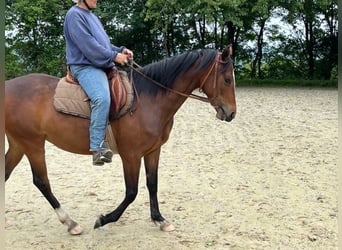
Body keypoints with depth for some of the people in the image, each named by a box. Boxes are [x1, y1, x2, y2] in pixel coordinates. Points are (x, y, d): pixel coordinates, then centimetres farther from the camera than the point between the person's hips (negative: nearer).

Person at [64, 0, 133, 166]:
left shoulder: (91, 16, 22)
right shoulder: (75, 14, -7)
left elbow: (104, 43, 24)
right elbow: (88, 45, -17)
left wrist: (121, 50, 7)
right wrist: (114, 56, -15)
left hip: (103, 65, 10)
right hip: (85, 66, -10)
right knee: (102, 98, -33)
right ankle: (98, 148, -31)